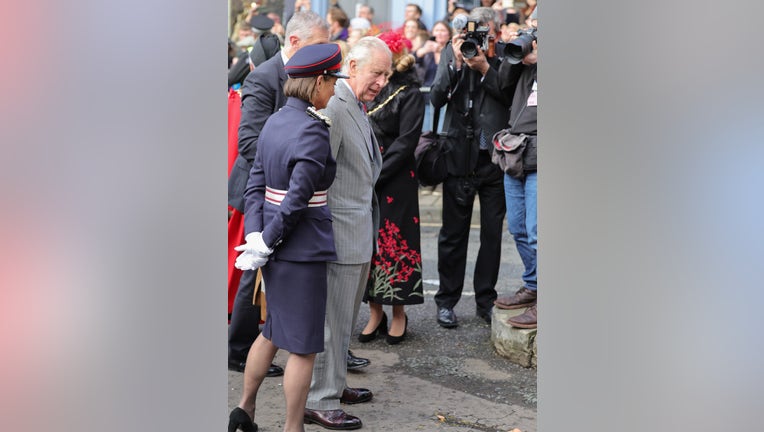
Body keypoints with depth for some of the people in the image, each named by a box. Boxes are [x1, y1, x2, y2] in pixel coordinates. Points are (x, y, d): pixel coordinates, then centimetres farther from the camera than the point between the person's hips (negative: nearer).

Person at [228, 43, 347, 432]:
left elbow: (255, 185, 6)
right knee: (303, 346, 3)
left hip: (275, 250, 9)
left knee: (273, 331, 23)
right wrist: (265, 244, -12)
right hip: (302, 252, -9)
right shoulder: (313, 134, -19)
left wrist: (256, 236, -1)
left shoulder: (275, 121, 7)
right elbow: (296, 202, -21)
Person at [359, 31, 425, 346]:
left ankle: (399, 313, 11)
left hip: (394, 181, -5)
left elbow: (406, 142, -11)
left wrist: (374, 175, -16)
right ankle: (375, 311, 13)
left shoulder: (408, 93, -5)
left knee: (394, 242, 0)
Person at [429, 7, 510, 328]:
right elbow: (436, 99, -5)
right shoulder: (452, 53, 3)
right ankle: (447, 300, 17)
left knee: (493, 233, 8)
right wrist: (457, 63, -15)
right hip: (460, 156, 0)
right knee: (453, 233, 6)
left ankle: (486, 300, 21)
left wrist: (485, 68, -18)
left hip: (495, 158, 0)